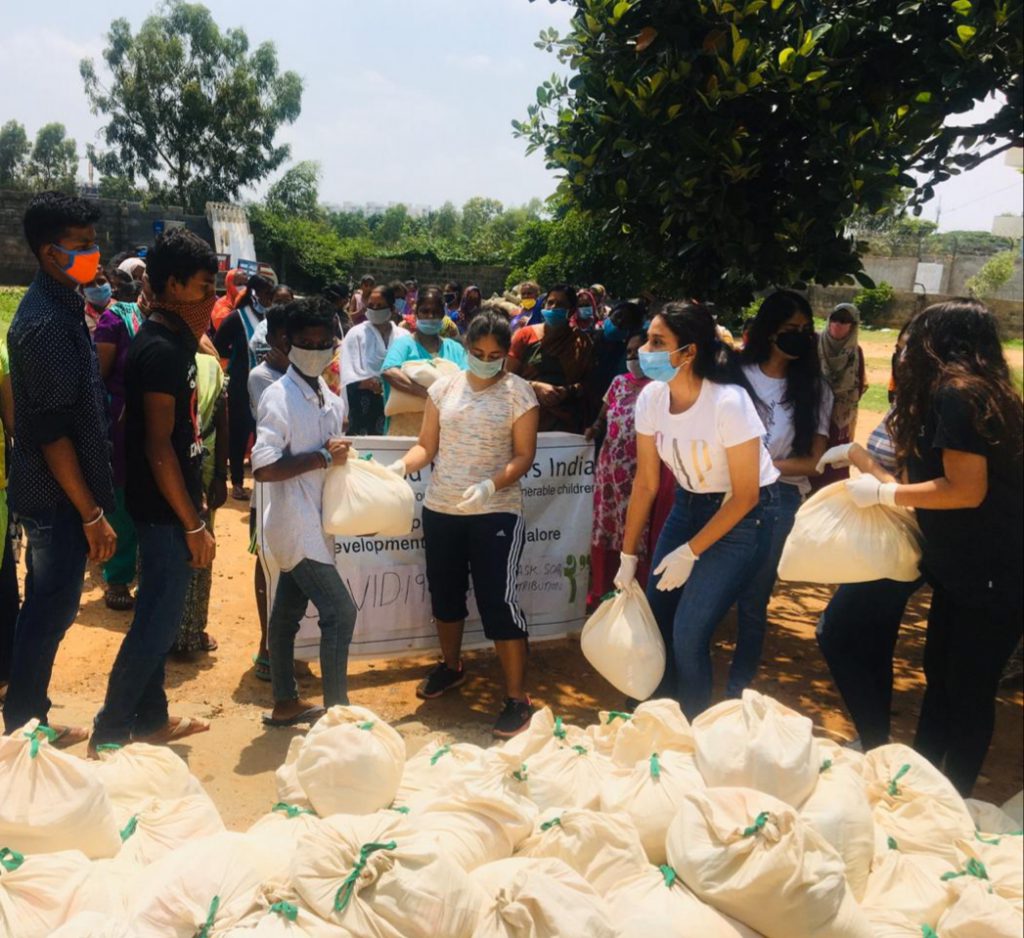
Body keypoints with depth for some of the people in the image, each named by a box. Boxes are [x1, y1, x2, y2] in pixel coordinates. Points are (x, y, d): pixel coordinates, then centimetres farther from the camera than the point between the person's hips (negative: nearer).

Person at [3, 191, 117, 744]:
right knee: (53, 609, 3)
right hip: (57, 497, -9)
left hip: (50, 492, 9)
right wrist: (92, 514, -20)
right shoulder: (45, 322, -21)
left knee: (47, 607, 18)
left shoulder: (61, 305, 9)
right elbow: (51, 431, -23)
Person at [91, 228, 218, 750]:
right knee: (157, 622, 0)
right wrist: (194, 525, -20)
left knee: (158, 616, 17)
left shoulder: (171, 342, 9)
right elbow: (158, 447, -23)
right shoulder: (160, 351, -20)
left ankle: (151, 719, 30)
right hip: (165, 511, -10)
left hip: (170, 507, 10)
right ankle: (109, 732, 13)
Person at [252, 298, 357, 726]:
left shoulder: (330, 398, 10)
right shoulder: (278, 397, -15)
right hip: (295, 525, -8)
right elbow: (263, 469, -23)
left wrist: (340, 453, 0)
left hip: (314, 523, 8)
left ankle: (285, 703, 26)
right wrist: (323, 457, -21)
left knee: (287, 612, 16)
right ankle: (337, 709, 1)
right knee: (339, 611, -9)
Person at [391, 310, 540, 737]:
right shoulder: (444, 388, 4)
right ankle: (451, 666, 43)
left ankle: (518, 698, 5)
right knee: (444, 593, 18)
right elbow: (427, 445, 5)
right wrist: (402, 465, -15)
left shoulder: (519, 392, -6)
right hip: (440, 509, 5)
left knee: (498, 600, -7)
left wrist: (491, 485, -25)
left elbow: (524, 456, -8)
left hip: (496, 513, -5)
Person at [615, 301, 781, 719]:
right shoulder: (651, 398, -12)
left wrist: (690, 552, -17)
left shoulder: (728, 403, -28)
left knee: (689, 634, -9)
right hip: (688, 504, 6)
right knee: (657, 620, 4)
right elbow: (645, 484, -2)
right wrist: (628, 557, 0)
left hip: (742, 514, -5)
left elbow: (745, 496, -19)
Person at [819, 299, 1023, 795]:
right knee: (939, 676, 18)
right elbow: (928, 474, 13)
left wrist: (882, 493, -15)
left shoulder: (954, 393, -19)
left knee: (968, 690, 5)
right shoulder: (973, 392, 11)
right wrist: (863, 459, 20)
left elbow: (966, 490, -25)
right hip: (961, 567, 10)